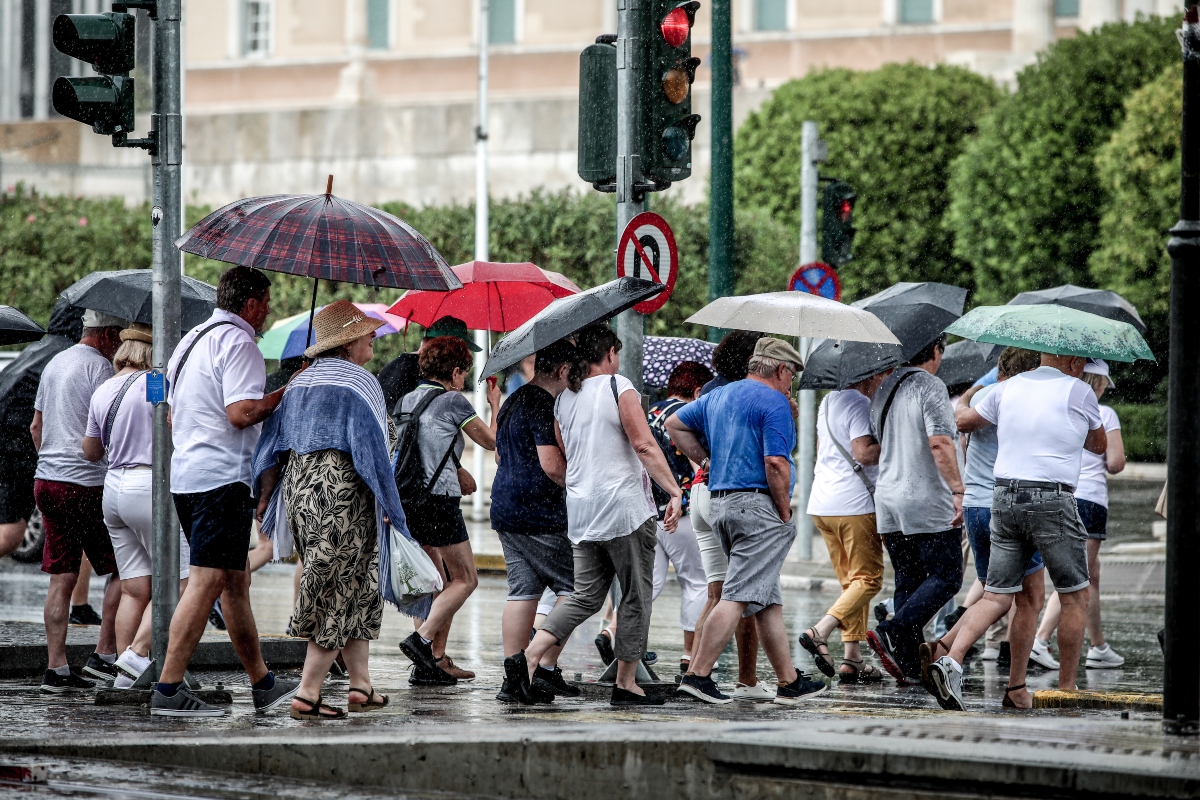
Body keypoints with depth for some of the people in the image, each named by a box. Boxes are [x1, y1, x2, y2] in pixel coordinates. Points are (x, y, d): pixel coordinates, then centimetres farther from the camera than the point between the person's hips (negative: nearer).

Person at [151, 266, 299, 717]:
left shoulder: (193, 340, 20)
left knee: (235, 582, 16)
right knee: (207, 582, -12)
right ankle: (168, 690, -17)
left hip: (184, 473, 10)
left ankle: (261, 683, 22)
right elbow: (241, 413, -21)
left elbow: (172, 417, 24)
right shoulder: (238, 343, -10)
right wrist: (287, 394, -9)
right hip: (222, 477, -10)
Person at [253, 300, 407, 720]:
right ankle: (308, 693, -7)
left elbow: (272, 447, 12)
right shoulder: (359, 383, -9)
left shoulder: (297, 385, 13)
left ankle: (361, 684, 16)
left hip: (299, 491, 8)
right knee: (341, 594, -3)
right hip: (344, 494, -8)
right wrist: (386, 503, -11)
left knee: (357, 589, 17)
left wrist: (265, 497, 16)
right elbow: (373, 448, -15)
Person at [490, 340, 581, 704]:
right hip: (541, 514, -9)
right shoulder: (545, 405, -15)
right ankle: (546, 669, -2)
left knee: (522, 592, 8)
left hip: (505, 508, 9)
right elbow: (552, 466, -20)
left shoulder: (512, 402, 16)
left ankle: (513, 678, 4)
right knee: (572, 589, 1)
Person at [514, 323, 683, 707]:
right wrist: (674, 491, -14)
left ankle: (528, 657, -7)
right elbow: (645, 446, -15)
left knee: (586, 595, 10)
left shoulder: (563, 399, 12)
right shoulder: (618, 387, -7)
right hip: (625, 506, -6)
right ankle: (626, 683, 4)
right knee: (636, 596, 3)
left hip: (580, 511, 7)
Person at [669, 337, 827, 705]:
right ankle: (698, 675, -14)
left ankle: (789, 682, 15)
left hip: (721, 505, 9)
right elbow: (775, 463, -18)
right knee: (738, 595, -10)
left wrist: (706, 460, 21)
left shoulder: (717, 396, 18)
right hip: (759, 506, -9)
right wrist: (785, 512, -9)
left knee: (768, 600, 12)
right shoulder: (773, 402, -9)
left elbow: (675, 424, 26)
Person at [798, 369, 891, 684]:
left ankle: (852, 658, 6)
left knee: (851, 581, 12)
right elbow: (864, 453, -22)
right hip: (855, 504, -9)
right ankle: (820, 632, -20)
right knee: (868, 579, -4)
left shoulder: (828, 402, 17)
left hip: (822, 504, 9)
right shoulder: (861, 405, -12)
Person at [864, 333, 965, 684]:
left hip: (888, 500, 8)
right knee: (945, 577, -3)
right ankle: (892, 633, -19)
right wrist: (957, 490, -22)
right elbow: (939, 442, -21)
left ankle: (908, 665, 5)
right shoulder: (930, 387, -10)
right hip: (928, 502, -8)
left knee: (907, 582, 10)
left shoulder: (883, 390, 14)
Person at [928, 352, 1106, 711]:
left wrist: (961, 405, 50)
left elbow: (965, 421, 27)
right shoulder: (1078, 391, 2)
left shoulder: (1008, 388, 13)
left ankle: (951, 661, -16)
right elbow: (1099, 445, 17)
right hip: (1051, 501, -5)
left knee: (997, 597, 5)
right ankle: (1066, 689, 10)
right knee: (1075, 596, 9)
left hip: (1005, 496, 5)